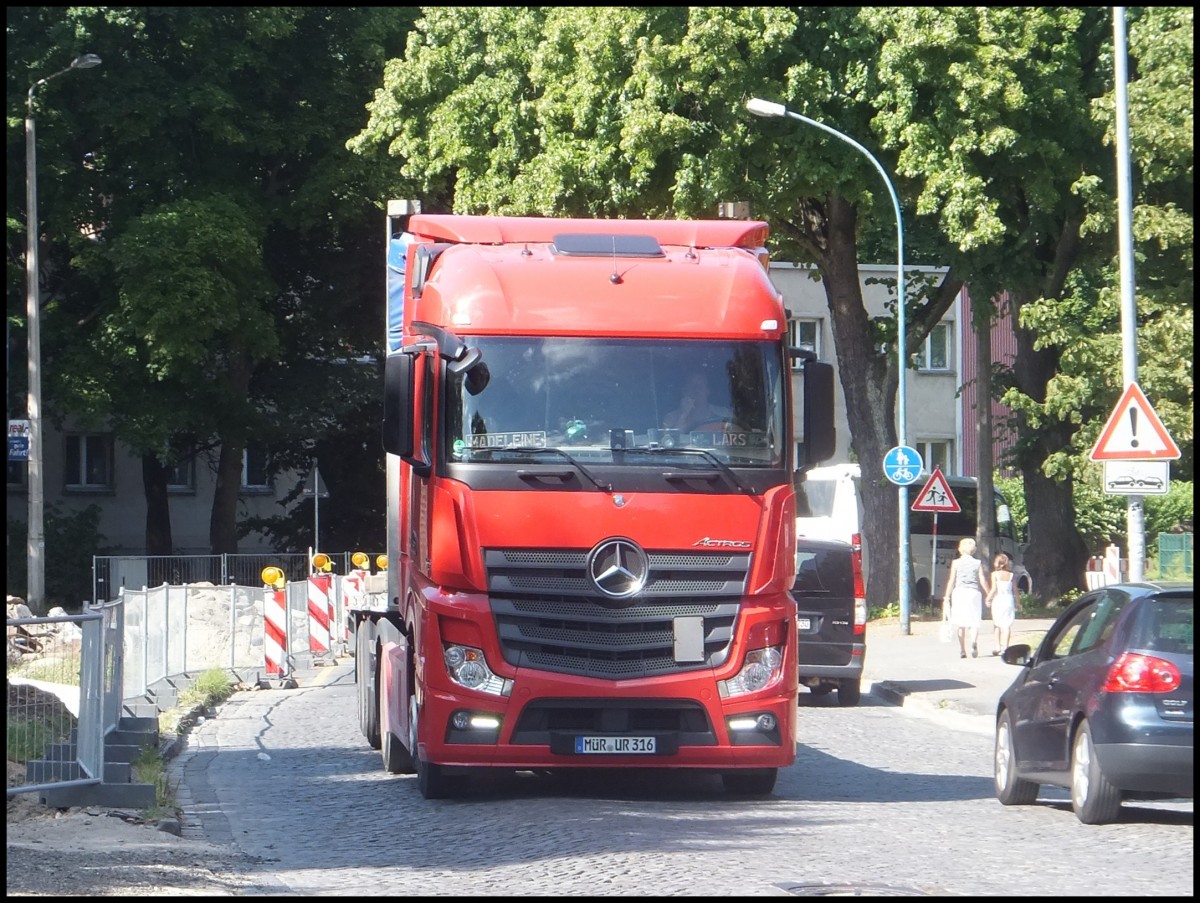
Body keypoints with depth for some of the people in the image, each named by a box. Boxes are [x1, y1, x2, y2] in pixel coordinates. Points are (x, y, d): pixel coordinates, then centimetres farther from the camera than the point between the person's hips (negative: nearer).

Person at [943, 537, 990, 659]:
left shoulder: (956, 563, 2)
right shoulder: (978, 563, 4)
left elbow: (951, 581, 0)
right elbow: (983, 581, 2)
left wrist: (947, 597, 3)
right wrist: (990, 594, 12)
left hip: (959, 593, 0)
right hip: (974, 593, 0)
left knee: (960, 623, 8)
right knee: (974, 621, 0)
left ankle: (962, 650, 7)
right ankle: (974, 641, -28)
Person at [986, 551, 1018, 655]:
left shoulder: (995, 574, -5)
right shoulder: (1011, 575, 3)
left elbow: (994, 589, -11)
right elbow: (1015, 590, 5)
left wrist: (988, 599, -1)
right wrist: (1016, 603, 14)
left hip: (997, 600, -2)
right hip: (1009, 600, 2)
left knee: (997, 625, 9)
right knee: (1007, 625, 1)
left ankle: (996, 646, 2)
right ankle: (1004, 646, -4)